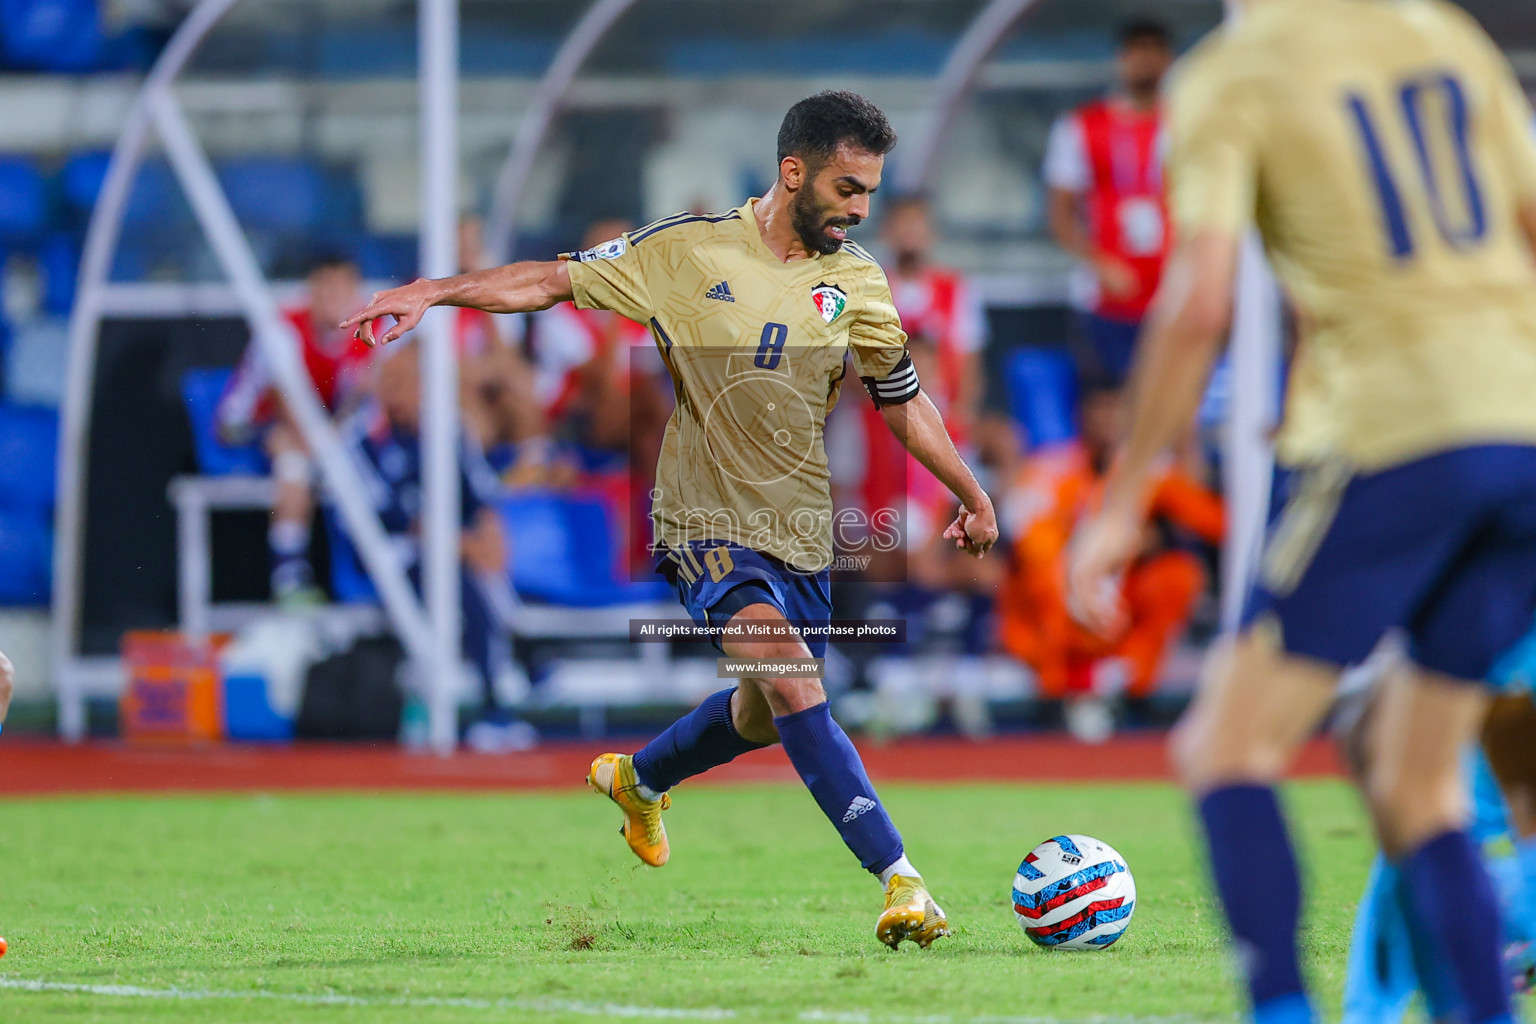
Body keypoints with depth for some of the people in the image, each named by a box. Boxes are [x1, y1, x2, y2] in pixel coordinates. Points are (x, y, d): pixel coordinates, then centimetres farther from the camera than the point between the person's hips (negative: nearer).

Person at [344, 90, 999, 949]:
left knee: (766, 716, 17)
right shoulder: (689, 251, -8)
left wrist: (974, 495, 19)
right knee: (794, 685, -25)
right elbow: (556, 281, -2)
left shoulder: (858, 284, 3)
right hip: (709, 520, -6)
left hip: (802, 527, 6)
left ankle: (639, 779, 49)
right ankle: (901, 882, -30)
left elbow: (904, 401, 16)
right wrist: (434, 291, -11)